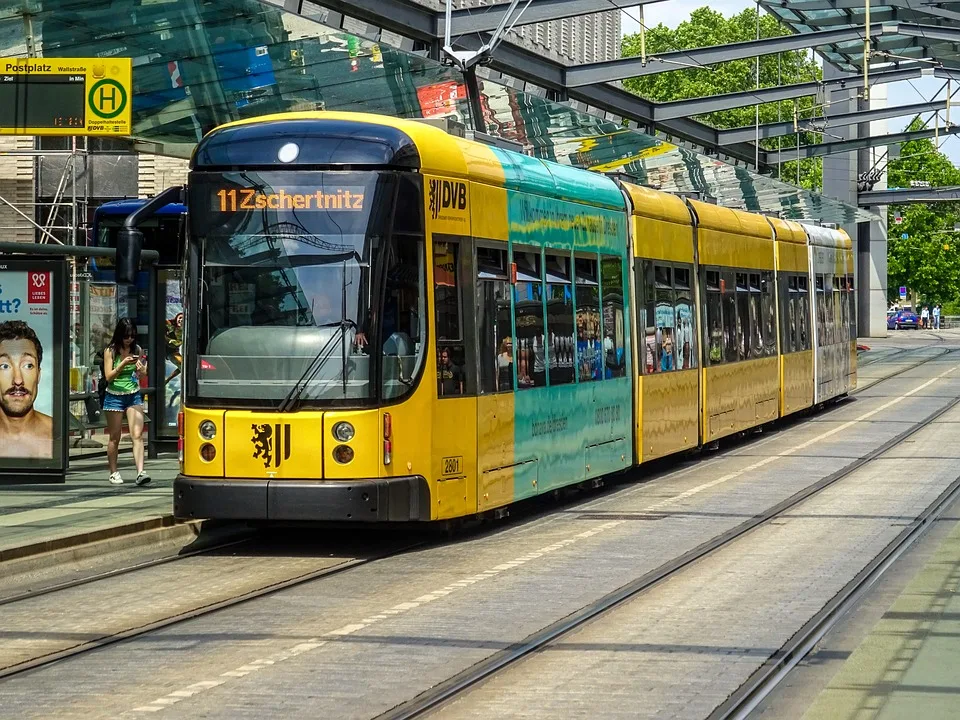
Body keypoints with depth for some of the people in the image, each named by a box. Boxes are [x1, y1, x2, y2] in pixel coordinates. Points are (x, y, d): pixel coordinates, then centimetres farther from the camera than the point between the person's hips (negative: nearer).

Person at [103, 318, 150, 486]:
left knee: (137, 435, -11)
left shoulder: (136, 349, 5)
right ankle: (113, 472, 19)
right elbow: (108, 376, -10)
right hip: (114, 396, -2)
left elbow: (143, 374, 12)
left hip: (134, 395, 2)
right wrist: (124, 363, -23)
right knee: (114, 437, 6)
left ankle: (140, 472, -20)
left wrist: (141, 368, -12)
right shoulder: (110, 351, -5)